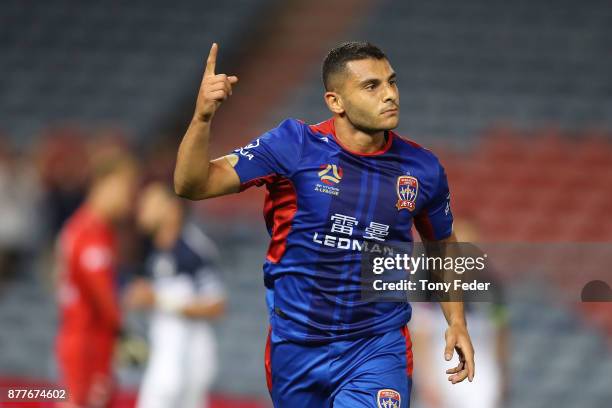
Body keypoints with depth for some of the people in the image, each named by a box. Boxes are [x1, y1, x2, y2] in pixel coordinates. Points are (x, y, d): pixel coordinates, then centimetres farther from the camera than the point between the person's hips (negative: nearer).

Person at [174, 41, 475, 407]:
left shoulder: (422, 168, -4)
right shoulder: (294, 145, -11)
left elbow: (442, 246, 16)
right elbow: (192, 185, -14)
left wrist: (457, 321, 7)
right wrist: (202, 118, -30)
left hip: (378, 348, 0)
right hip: (296, 346, 0)